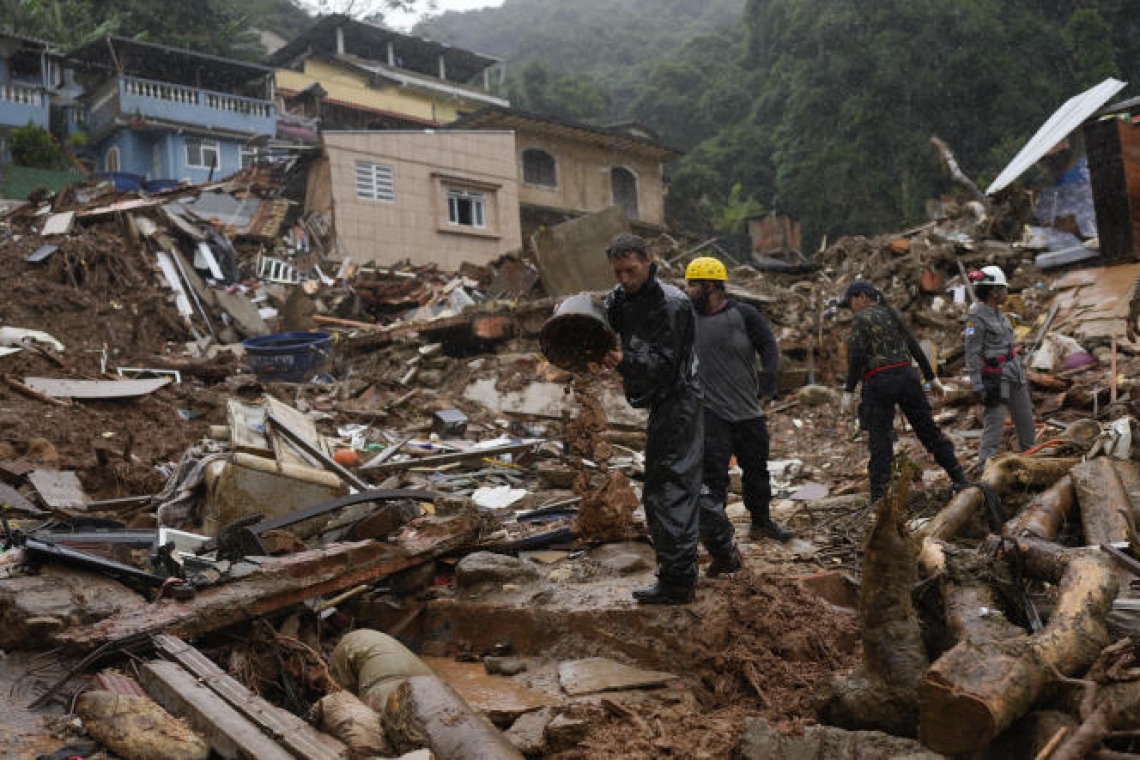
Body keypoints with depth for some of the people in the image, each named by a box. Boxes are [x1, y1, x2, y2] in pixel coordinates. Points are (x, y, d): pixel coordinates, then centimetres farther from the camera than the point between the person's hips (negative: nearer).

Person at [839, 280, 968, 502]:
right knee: (928, 429, 13)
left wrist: (848, 392, -14)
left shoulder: (862, 319, -5)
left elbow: (857, 358, -14)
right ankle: (959, 479, 18)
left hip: (879, 383, -6)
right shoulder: (893, 313, 15)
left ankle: (879, 497, -5)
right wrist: (931, 378, 20)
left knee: (880, 440, -3)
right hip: (907, 376, 6)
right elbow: (915, 348, 16)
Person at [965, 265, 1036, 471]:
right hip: (995, 379, -9)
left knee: (1025, 419, 17)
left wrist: (1021, 373, 22)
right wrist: (978, 386, -22)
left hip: (1014, 375, 9)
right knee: (995, 422, -11)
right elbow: (972, 354, -19)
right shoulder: (976, 317, -16)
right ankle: (985, 468, -5)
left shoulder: (997, 313, 10)